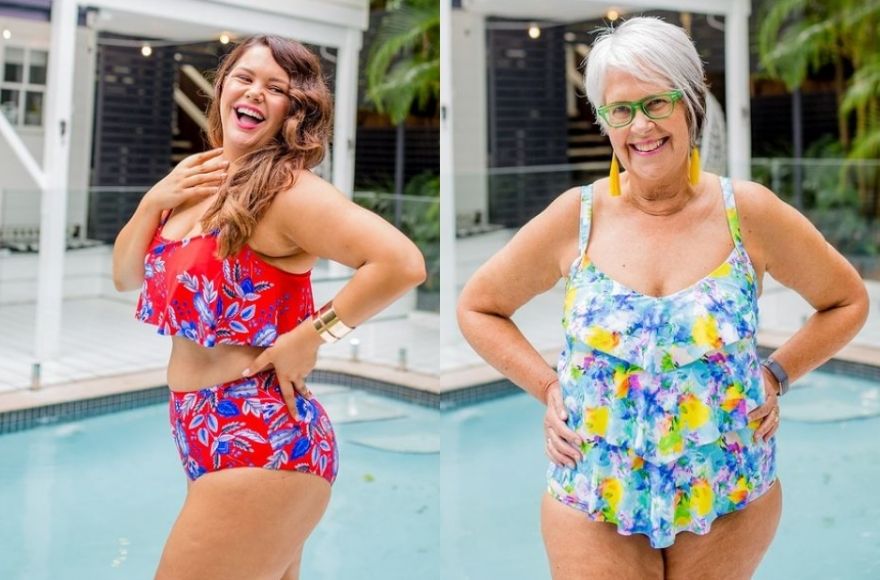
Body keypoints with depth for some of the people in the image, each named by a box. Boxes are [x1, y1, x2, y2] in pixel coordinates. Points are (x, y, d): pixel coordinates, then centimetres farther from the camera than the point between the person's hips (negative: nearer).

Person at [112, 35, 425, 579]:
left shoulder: (288, 189, -17)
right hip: (203, 434, 8)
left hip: (260, 442, -7)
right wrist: (153, 200, -4)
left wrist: (308, 337, -20)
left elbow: (403, 262, -28)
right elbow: (125, 278, 12)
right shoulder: (195, 177, 7)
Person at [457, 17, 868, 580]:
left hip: (732, 494, 1)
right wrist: (547, 387, -5)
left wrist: (775, 375, -1)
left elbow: (848, 301, 9)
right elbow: (477, 307, 4)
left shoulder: (749, 212, -7)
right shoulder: (576, 216, -8)